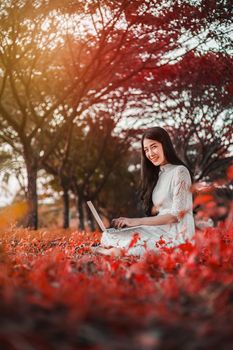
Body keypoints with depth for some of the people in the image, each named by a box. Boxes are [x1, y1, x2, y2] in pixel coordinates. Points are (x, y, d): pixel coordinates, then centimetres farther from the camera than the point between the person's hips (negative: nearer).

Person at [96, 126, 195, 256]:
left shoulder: (179, 171, -8)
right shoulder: (157, 174, 17)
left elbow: (176, 215, -14)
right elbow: (155, 211, 13)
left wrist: (138, 221, -16)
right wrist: (130, 221, -4)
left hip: (176, 234, -7)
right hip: (160, 229, 7)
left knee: (126, 243, -26)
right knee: (108, 236, -12)